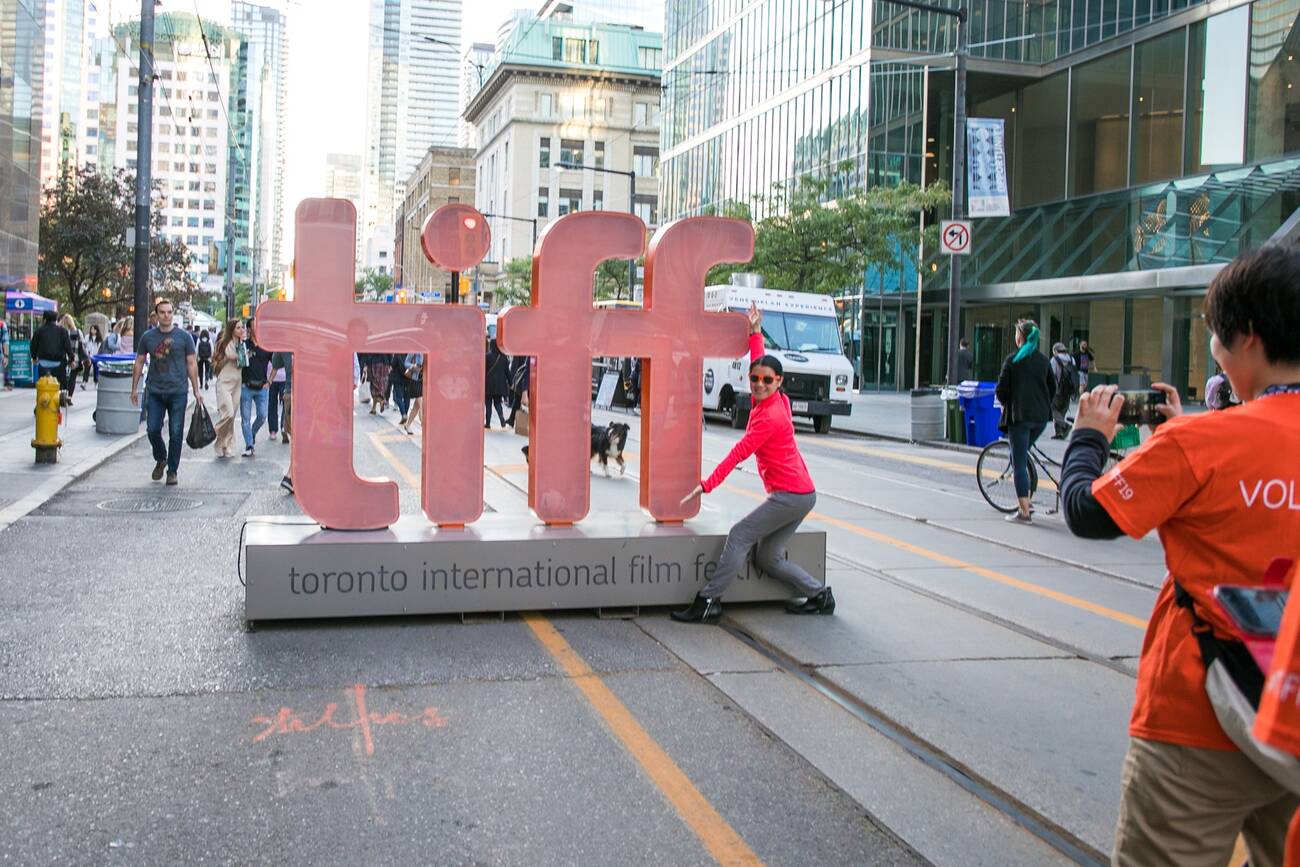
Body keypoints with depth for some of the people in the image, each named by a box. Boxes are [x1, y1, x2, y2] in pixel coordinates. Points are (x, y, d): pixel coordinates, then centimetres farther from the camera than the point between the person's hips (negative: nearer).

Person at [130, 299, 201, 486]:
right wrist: (134, 388, 10)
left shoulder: (184, 336, 2)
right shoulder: (148, 337, 6)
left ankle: (172, 471, 11)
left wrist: (196, 390, 2)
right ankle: (160, 460, 25)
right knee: (153, 430, -2)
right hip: (155, 393, 2)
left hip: (178, 393, -2)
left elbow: (191, 364, 5)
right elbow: (139, 362, 13)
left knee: (176, 433, 0)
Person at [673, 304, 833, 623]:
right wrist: (755, 333, 30)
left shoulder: (770, 416, -18)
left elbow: (739, 452, -19)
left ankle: (707, 602, -7)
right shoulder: (776, 400, 7)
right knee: (767, 558, 11)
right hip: (802, 493, 10)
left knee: (740, 536, -9)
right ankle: (820, 596, 18)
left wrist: (706, 485, -17)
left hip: (790, 496, -10)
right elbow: (758, 362, 26)